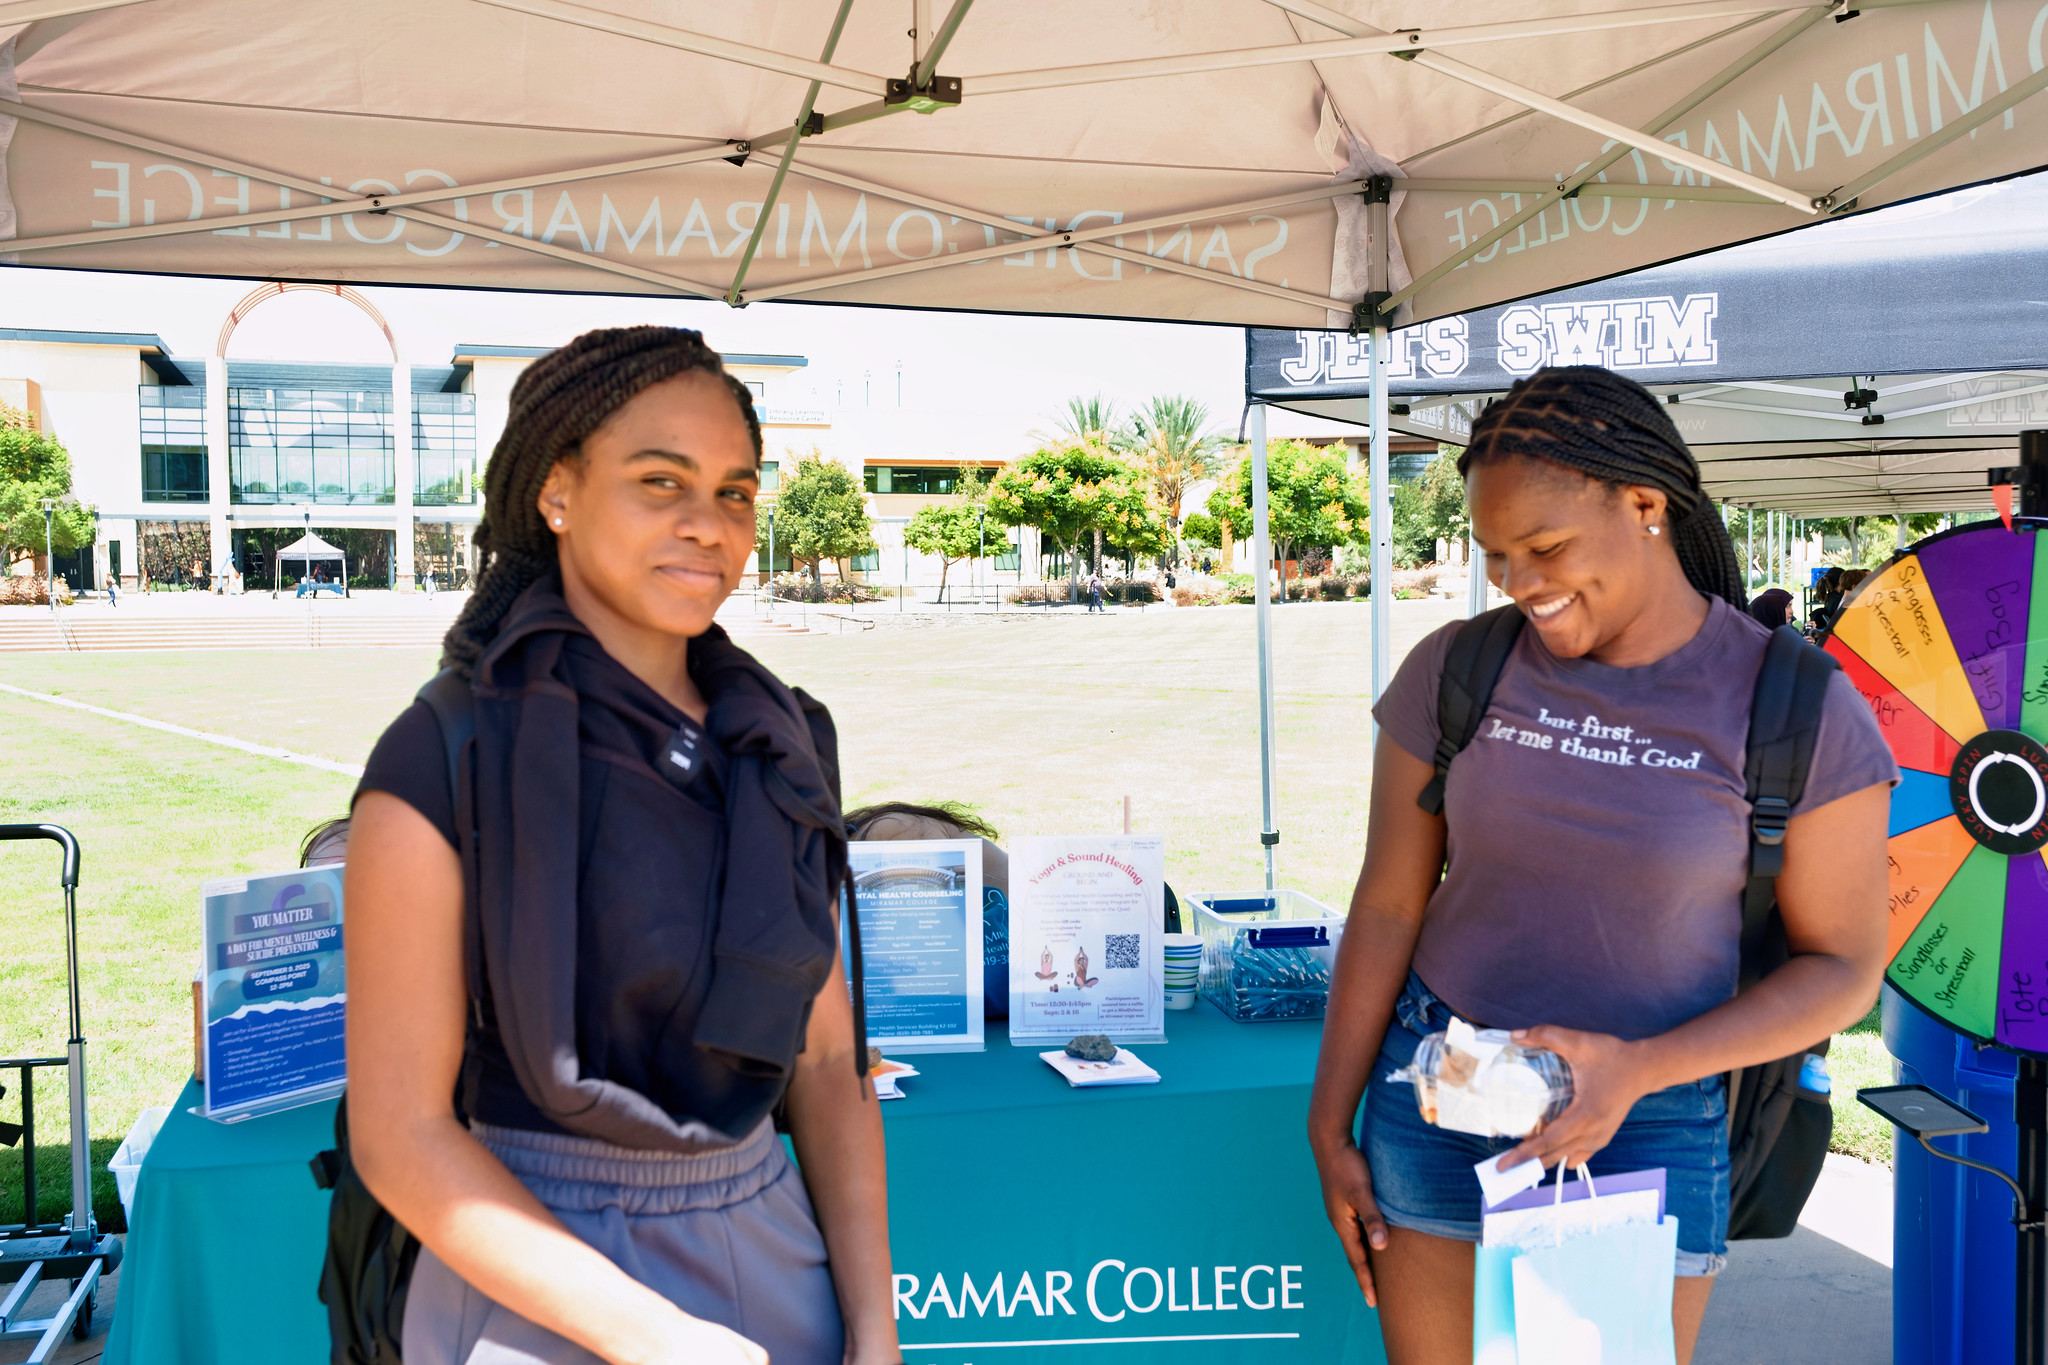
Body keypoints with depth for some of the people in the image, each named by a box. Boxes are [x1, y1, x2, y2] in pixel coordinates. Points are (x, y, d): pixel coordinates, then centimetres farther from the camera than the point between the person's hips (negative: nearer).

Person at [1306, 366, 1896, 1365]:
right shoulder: (1452, 671, -5)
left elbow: (1843, 967, -6)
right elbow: (1387, 907, 0)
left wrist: (1635, 1068, -19)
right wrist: (1330, 1129, 1)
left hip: (1649, 1126, -2)